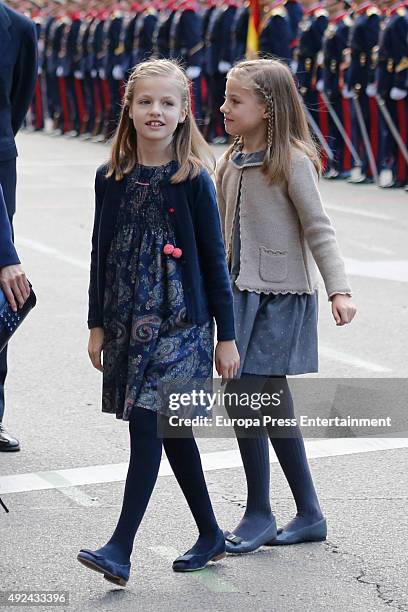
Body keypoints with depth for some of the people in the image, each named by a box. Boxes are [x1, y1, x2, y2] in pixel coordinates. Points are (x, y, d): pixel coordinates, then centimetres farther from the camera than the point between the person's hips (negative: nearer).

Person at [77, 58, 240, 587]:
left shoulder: (193, 181, -7)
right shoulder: (111, 178, 4)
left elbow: (214, 261, -4)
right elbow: (101, 253, 11)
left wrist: (226, 338, -3)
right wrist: (98, 324, 10)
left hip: (180, 322, -5)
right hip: (128, 322, 5)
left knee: (147, 424, -11)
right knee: (171, 429, 11)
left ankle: (121, 550, -10)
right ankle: (210, 535, 25)